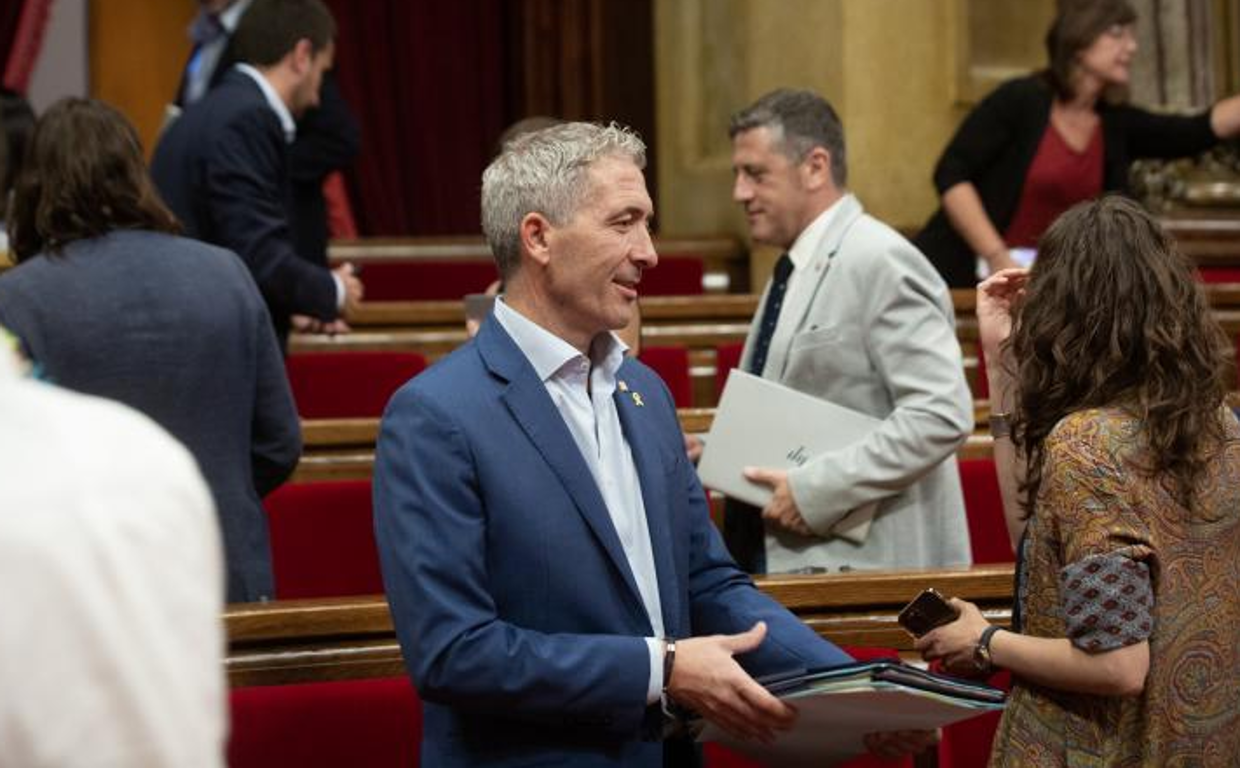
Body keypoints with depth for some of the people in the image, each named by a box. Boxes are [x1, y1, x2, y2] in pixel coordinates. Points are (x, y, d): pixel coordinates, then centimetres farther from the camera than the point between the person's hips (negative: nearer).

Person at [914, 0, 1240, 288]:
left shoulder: (1116, 125, 6)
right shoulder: (1020, 100, -11)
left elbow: (1198, 132, 0)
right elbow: (950, 174, -16)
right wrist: (997, 258, -23)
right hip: (960, 279, -5)